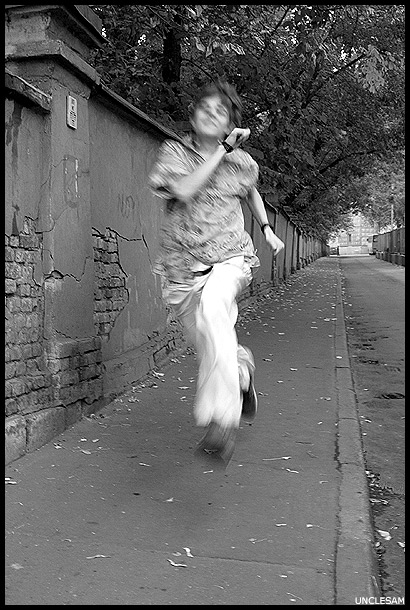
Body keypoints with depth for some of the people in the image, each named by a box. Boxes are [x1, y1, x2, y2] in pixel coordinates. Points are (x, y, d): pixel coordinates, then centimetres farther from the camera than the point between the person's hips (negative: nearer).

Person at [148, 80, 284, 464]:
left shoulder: (241, 161, 6)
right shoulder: (172, 152, -1)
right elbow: (182, 190, -21)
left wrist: (267, 229, 20)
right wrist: (222, 151, -18)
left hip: (229, 259, -1)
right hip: (183, 268, 2)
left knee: (212, 305, -36)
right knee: (211, 351, 7)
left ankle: (222, 417, -42)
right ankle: (242, 369, 47)